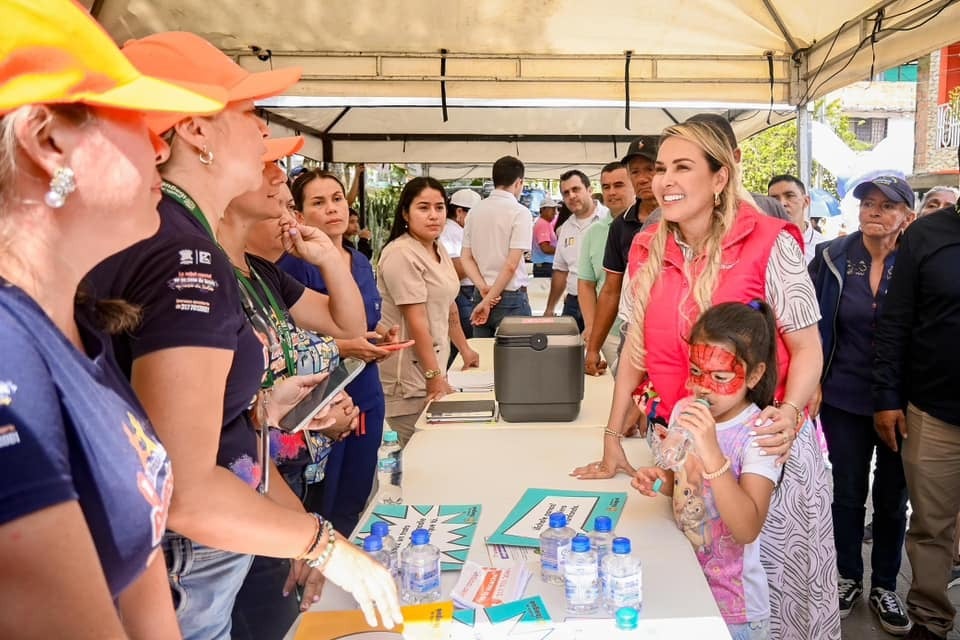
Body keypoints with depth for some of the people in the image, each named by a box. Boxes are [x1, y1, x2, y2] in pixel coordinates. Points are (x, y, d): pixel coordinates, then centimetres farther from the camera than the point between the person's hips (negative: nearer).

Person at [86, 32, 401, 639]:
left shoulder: (152, 238, 6)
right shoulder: (184, 255, -24)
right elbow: (184, 492, -30)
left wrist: (258, 405, 8)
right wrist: (327, 545, -18)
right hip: (176, 584, -9)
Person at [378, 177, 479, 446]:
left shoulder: (438, 249, 13)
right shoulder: (402, 254, -16)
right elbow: (416, 320, -19)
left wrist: (465, 350, 25)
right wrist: (434, 377, -18)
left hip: (431, 365, 9)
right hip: (409, 376, -8)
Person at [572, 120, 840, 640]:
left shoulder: (768, 243, -11)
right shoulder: (647, 250, 3)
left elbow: (807, 348, -7)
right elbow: (636, 348, 10)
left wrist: (789, 415, -25)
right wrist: (612, 438, 9)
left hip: (760, 442, -4)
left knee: (774, 581, 8)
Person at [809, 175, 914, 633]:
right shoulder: (832, 257, -4)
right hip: (844, 398, 1)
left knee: (892, 497, 13)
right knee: (848, 492, 12)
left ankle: (885, 586, 32)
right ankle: (849, 577, 32)